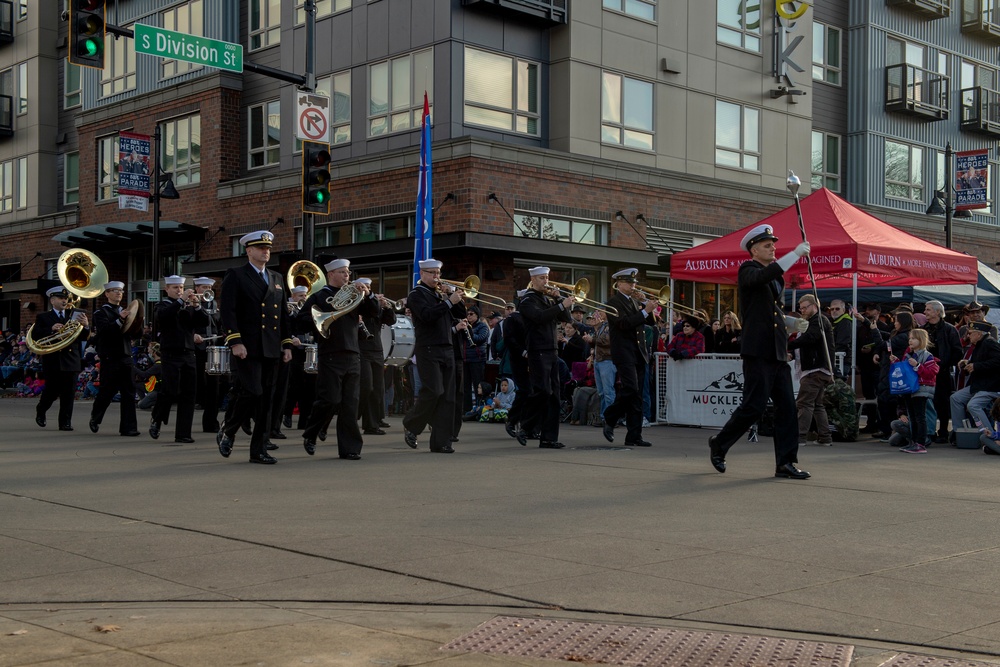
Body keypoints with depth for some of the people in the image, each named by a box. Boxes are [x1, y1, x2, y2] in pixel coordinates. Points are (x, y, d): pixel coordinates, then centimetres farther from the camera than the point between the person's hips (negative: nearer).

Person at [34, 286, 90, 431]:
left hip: (71, 360, 2)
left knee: (69, 394, 0)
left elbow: (83, 337, 7)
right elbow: (34, 335, -6)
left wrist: (86, 326, -13)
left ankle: (65, 422, 4)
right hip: (53, 361, -2)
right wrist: (51, 329, -19)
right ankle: (40, 411, 31)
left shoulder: (74, 316, 14)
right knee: (52, 391, 4)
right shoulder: (43, 317, 7)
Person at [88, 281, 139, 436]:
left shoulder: (125, 312, 18)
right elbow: (103, 330, -18)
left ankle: (128, 427, -1)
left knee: (129, 393, -1)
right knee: (107, 391, 3)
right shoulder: (101, 312, 0)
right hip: (110, 358, -5)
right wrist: (120, 320, -27)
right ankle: (95, 419, 26)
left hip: (125, 357, 5)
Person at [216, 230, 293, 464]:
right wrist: (235, 342, -17)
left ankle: (259, 451, 9)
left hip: (271, 349, 6)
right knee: (252, 393, -14)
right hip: (248, 348, -6)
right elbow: (227, 311, -9)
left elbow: (283, 314, 20)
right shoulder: (235, 276, 0)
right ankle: (226, 431, 11)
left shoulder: (276, 278, 19)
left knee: (266, 400, 4)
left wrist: (287, 344, 13)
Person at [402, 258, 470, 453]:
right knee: (433, 392, -15)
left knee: (447, 397, 2)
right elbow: (427, 315, -19)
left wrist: (455, 297, 2)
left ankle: (441, 442, 4)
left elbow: (461, 314, 17)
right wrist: (449, 302, -21)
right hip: (428, 349, -7)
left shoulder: (441, 294, 20)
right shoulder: (417, 294, -2)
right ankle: (411, 426, 8)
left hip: (447, 350, 7)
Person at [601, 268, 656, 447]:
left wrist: (648, 307, -1)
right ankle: (610, 419, 2)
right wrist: (645, 311, -20)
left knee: (636, 396, 5)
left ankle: (634, 437, 6)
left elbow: (651, 322, 16)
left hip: (639, 354, 8)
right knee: (630, 389, -19)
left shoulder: (634, 301, 18)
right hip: (624, 353, -8)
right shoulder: (613, 302, -5)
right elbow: (624, 323, -20)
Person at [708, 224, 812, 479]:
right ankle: (719, 444, 12)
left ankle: (786, 463, 6)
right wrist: (796, 253, -26)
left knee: (787, 407, 3)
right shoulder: (747, 271, -5)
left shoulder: (776, 276, 21)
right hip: (757, 352, -8)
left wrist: (794, 323, 16)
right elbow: (765, 276, -29)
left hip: (778, 353, 8)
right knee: (753, 407, -8)